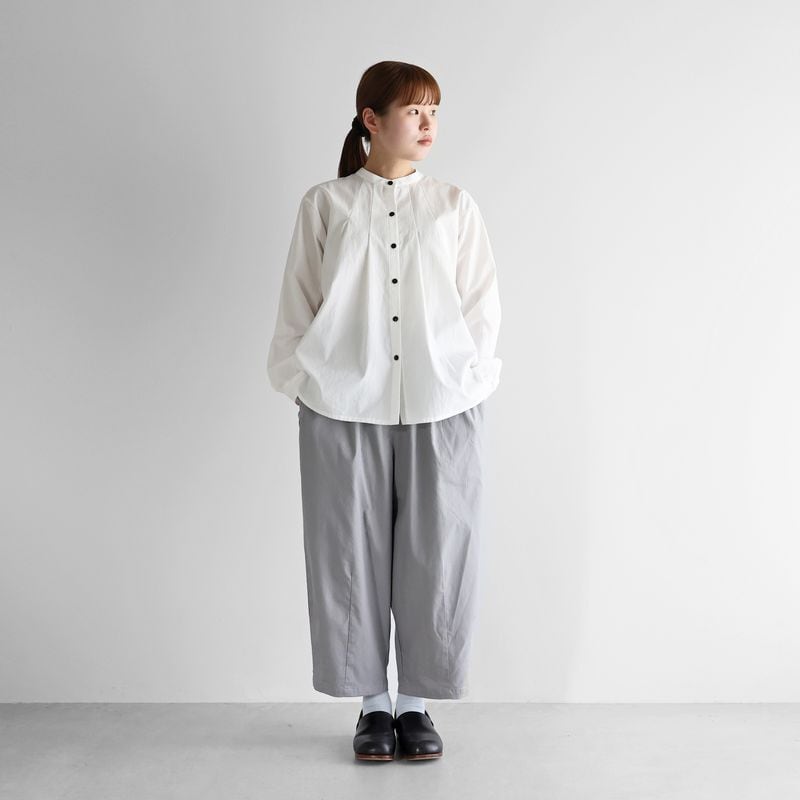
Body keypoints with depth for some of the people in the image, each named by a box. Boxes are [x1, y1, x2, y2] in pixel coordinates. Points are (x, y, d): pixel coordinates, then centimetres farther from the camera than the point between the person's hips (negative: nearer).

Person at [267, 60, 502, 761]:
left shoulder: (455, 206, 9)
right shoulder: (324, 206, 7)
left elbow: (482, 303, 7)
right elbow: (298, 304, 8)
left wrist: (466, 378, -3)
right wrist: (307, 382, 0)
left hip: (440, 410, 1)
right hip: (344, 412, 0)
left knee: (435, 558, 4)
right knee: (352, 557, 5)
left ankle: (416, 702, 21)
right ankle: (372, 703, 22)